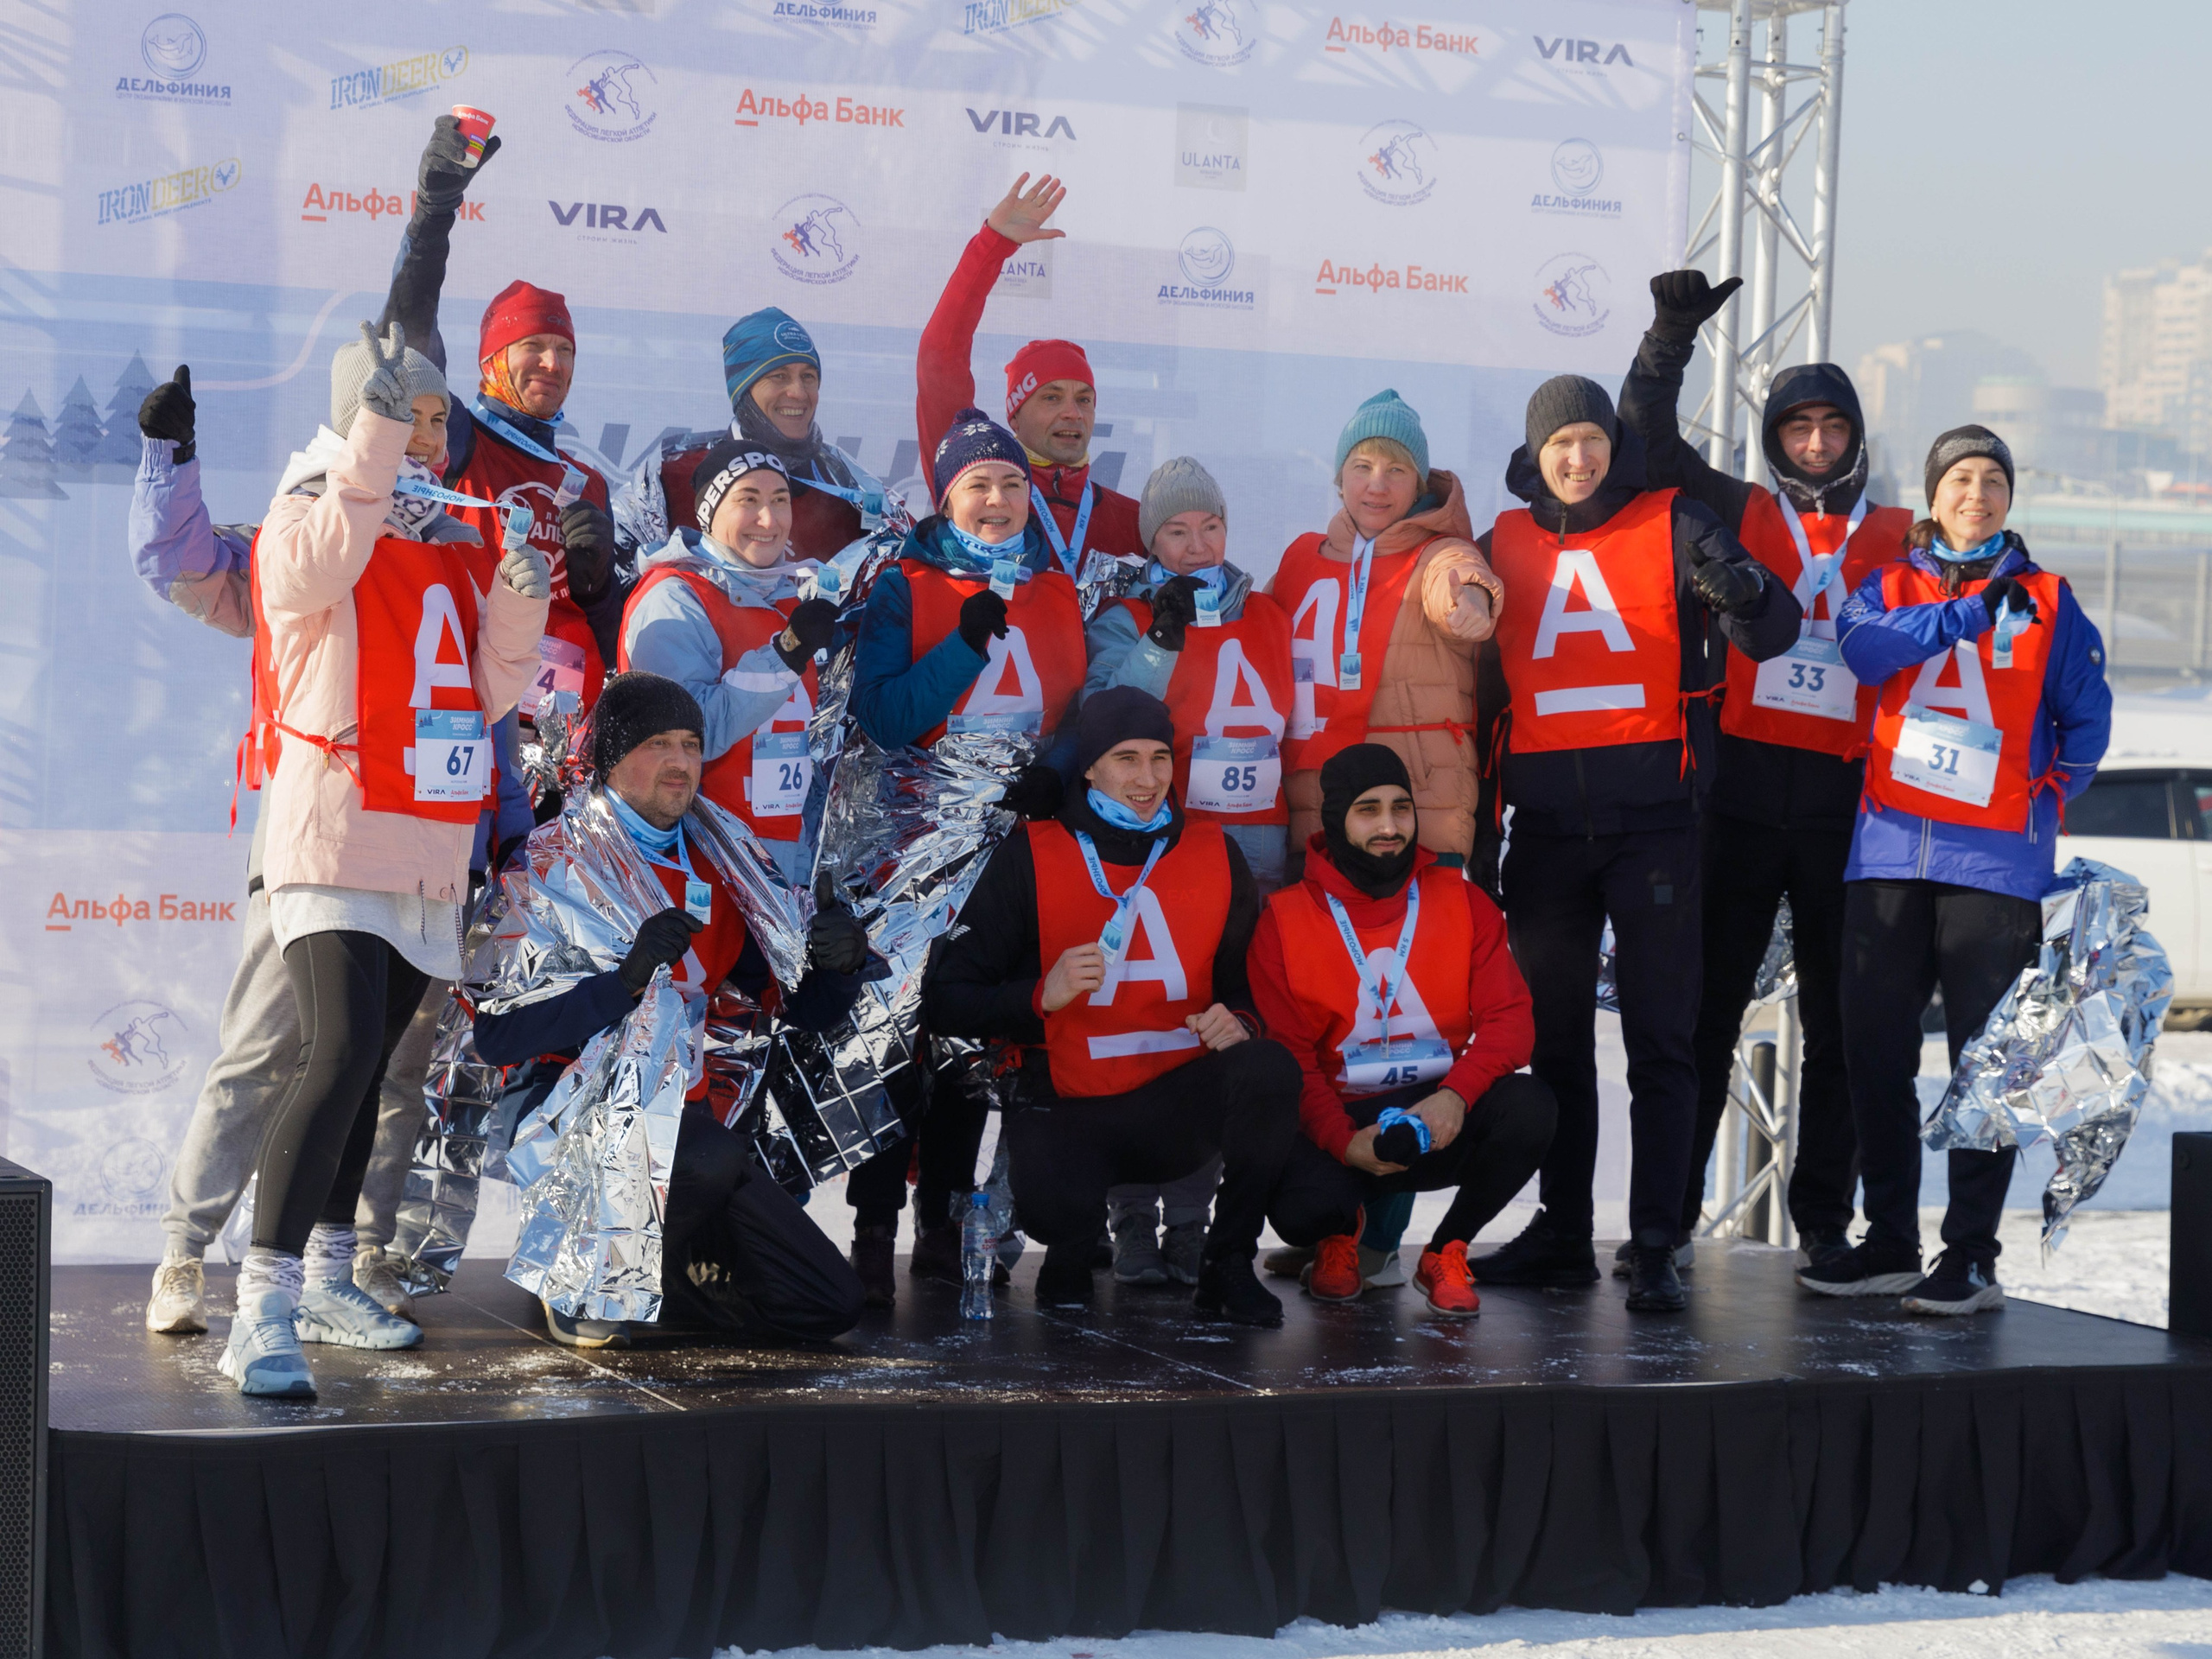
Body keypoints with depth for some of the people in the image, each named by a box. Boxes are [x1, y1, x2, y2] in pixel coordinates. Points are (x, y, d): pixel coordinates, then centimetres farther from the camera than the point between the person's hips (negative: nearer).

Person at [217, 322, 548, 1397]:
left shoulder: (450, 541, 16)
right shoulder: (309, 515, -4)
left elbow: (488, 693, 13)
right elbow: (317, 567, -29)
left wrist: (518, 605, -4)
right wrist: (375, 431, -36)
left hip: (430, 853, 7)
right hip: (335, 842, -7)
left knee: (366, 1066, 16)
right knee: (339, 1055, -22)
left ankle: (327, 1279, 29)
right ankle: (262, 1314, -24)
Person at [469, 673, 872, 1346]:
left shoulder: (712, 874, 13)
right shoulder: (553, 861, -6)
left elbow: (805, 1008, 14)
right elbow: (498, 1033, -17)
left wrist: (839, 961, -9)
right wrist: (625, 980, -29)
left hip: (682, 1115, 6)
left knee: (830, 1305, -4)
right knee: (713, 1158, -38)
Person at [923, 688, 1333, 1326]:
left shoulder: (1215, 855, 6)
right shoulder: (1031, 857, -2)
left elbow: (1253, 984, 13)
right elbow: (946, 1000, -4)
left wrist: (1238, 1022, -11)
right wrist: (1042, 995, -21)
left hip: (1182, 1104, 2)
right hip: (1070, 1115, -2)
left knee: (1270, 1069, -30)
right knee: (1054, 1208, -36)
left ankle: (1229, 1263, -8)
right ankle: (1073, 1249, 7)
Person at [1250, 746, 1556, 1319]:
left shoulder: (1464, 904, 4)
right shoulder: (1285, 921, -1)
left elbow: (1510, 1017, -5)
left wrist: (1458, 1093, -25)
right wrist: (1343, 1142, -23)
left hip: (1442, 1122, 2)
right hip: (1339, 1125, -2)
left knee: (1528, 1105, -29)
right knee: (1296, 1197, -34)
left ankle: (1445, 1251, -1)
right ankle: (1337, 1239, 10)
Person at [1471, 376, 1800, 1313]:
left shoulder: (1673, 529, 3)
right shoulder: (1507, 544, 12)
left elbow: (1771, 636, -5)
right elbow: (1483, 678, 18)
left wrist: (1743, 593, -29)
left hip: (1652, 817, -3)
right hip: (1546, 828, 4)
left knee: (1659, 1041, -5)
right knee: (1555, 1040, 9)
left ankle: (1656, 1247, -5)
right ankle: (1562, 1235, 17)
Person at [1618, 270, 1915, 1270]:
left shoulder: (1900, 540, 13)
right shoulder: (1738, 516, 11)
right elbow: (1649, 440, 7)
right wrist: (1672, 335, -2)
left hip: (1848, 801, 1)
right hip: (1742, 790, -1)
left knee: (1839, 1018, 5)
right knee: (1706, 1008, 1)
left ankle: (1825, 1220, 12)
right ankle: (1668, 1215, 4)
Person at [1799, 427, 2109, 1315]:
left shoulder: (2046, 600, 10)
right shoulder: (1891, 584, 12)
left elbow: (2086, 717, 15)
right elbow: (1864, 644, -11)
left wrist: (2049, 795, 5)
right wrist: (1971, 610, -20)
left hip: (1996, 862, -2)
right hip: (1890, 851, 2)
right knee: (1875, 1053, 3)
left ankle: (1970, 1256, -3)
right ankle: (1889, 1242, 14)